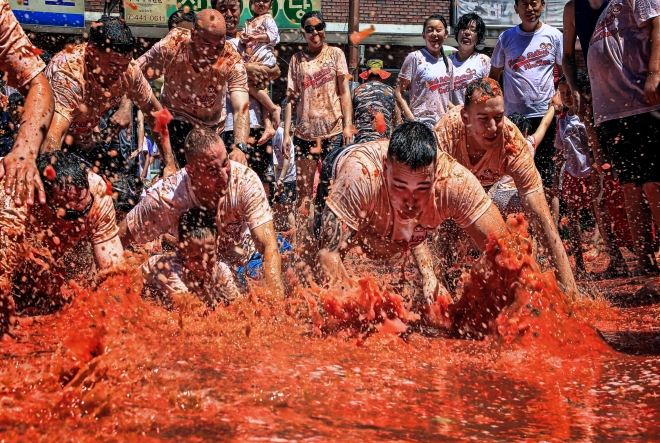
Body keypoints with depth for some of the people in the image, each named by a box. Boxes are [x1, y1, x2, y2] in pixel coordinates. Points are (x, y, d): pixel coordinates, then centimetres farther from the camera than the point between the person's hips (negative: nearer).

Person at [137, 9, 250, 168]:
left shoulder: (232, 61, -31)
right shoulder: (171, 47, -32)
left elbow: (241, 109, -41)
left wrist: (240, 148, -57)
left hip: (211, 124, 2)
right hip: (175, 117, -2)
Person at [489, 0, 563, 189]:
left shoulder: (554, 36, 3)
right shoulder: (506, 38, 5)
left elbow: (564, 72, 10)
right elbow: (494, 75, 11)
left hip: (544, 112, -1)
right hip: (513, 114, 1)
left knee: (544, 166, 2)